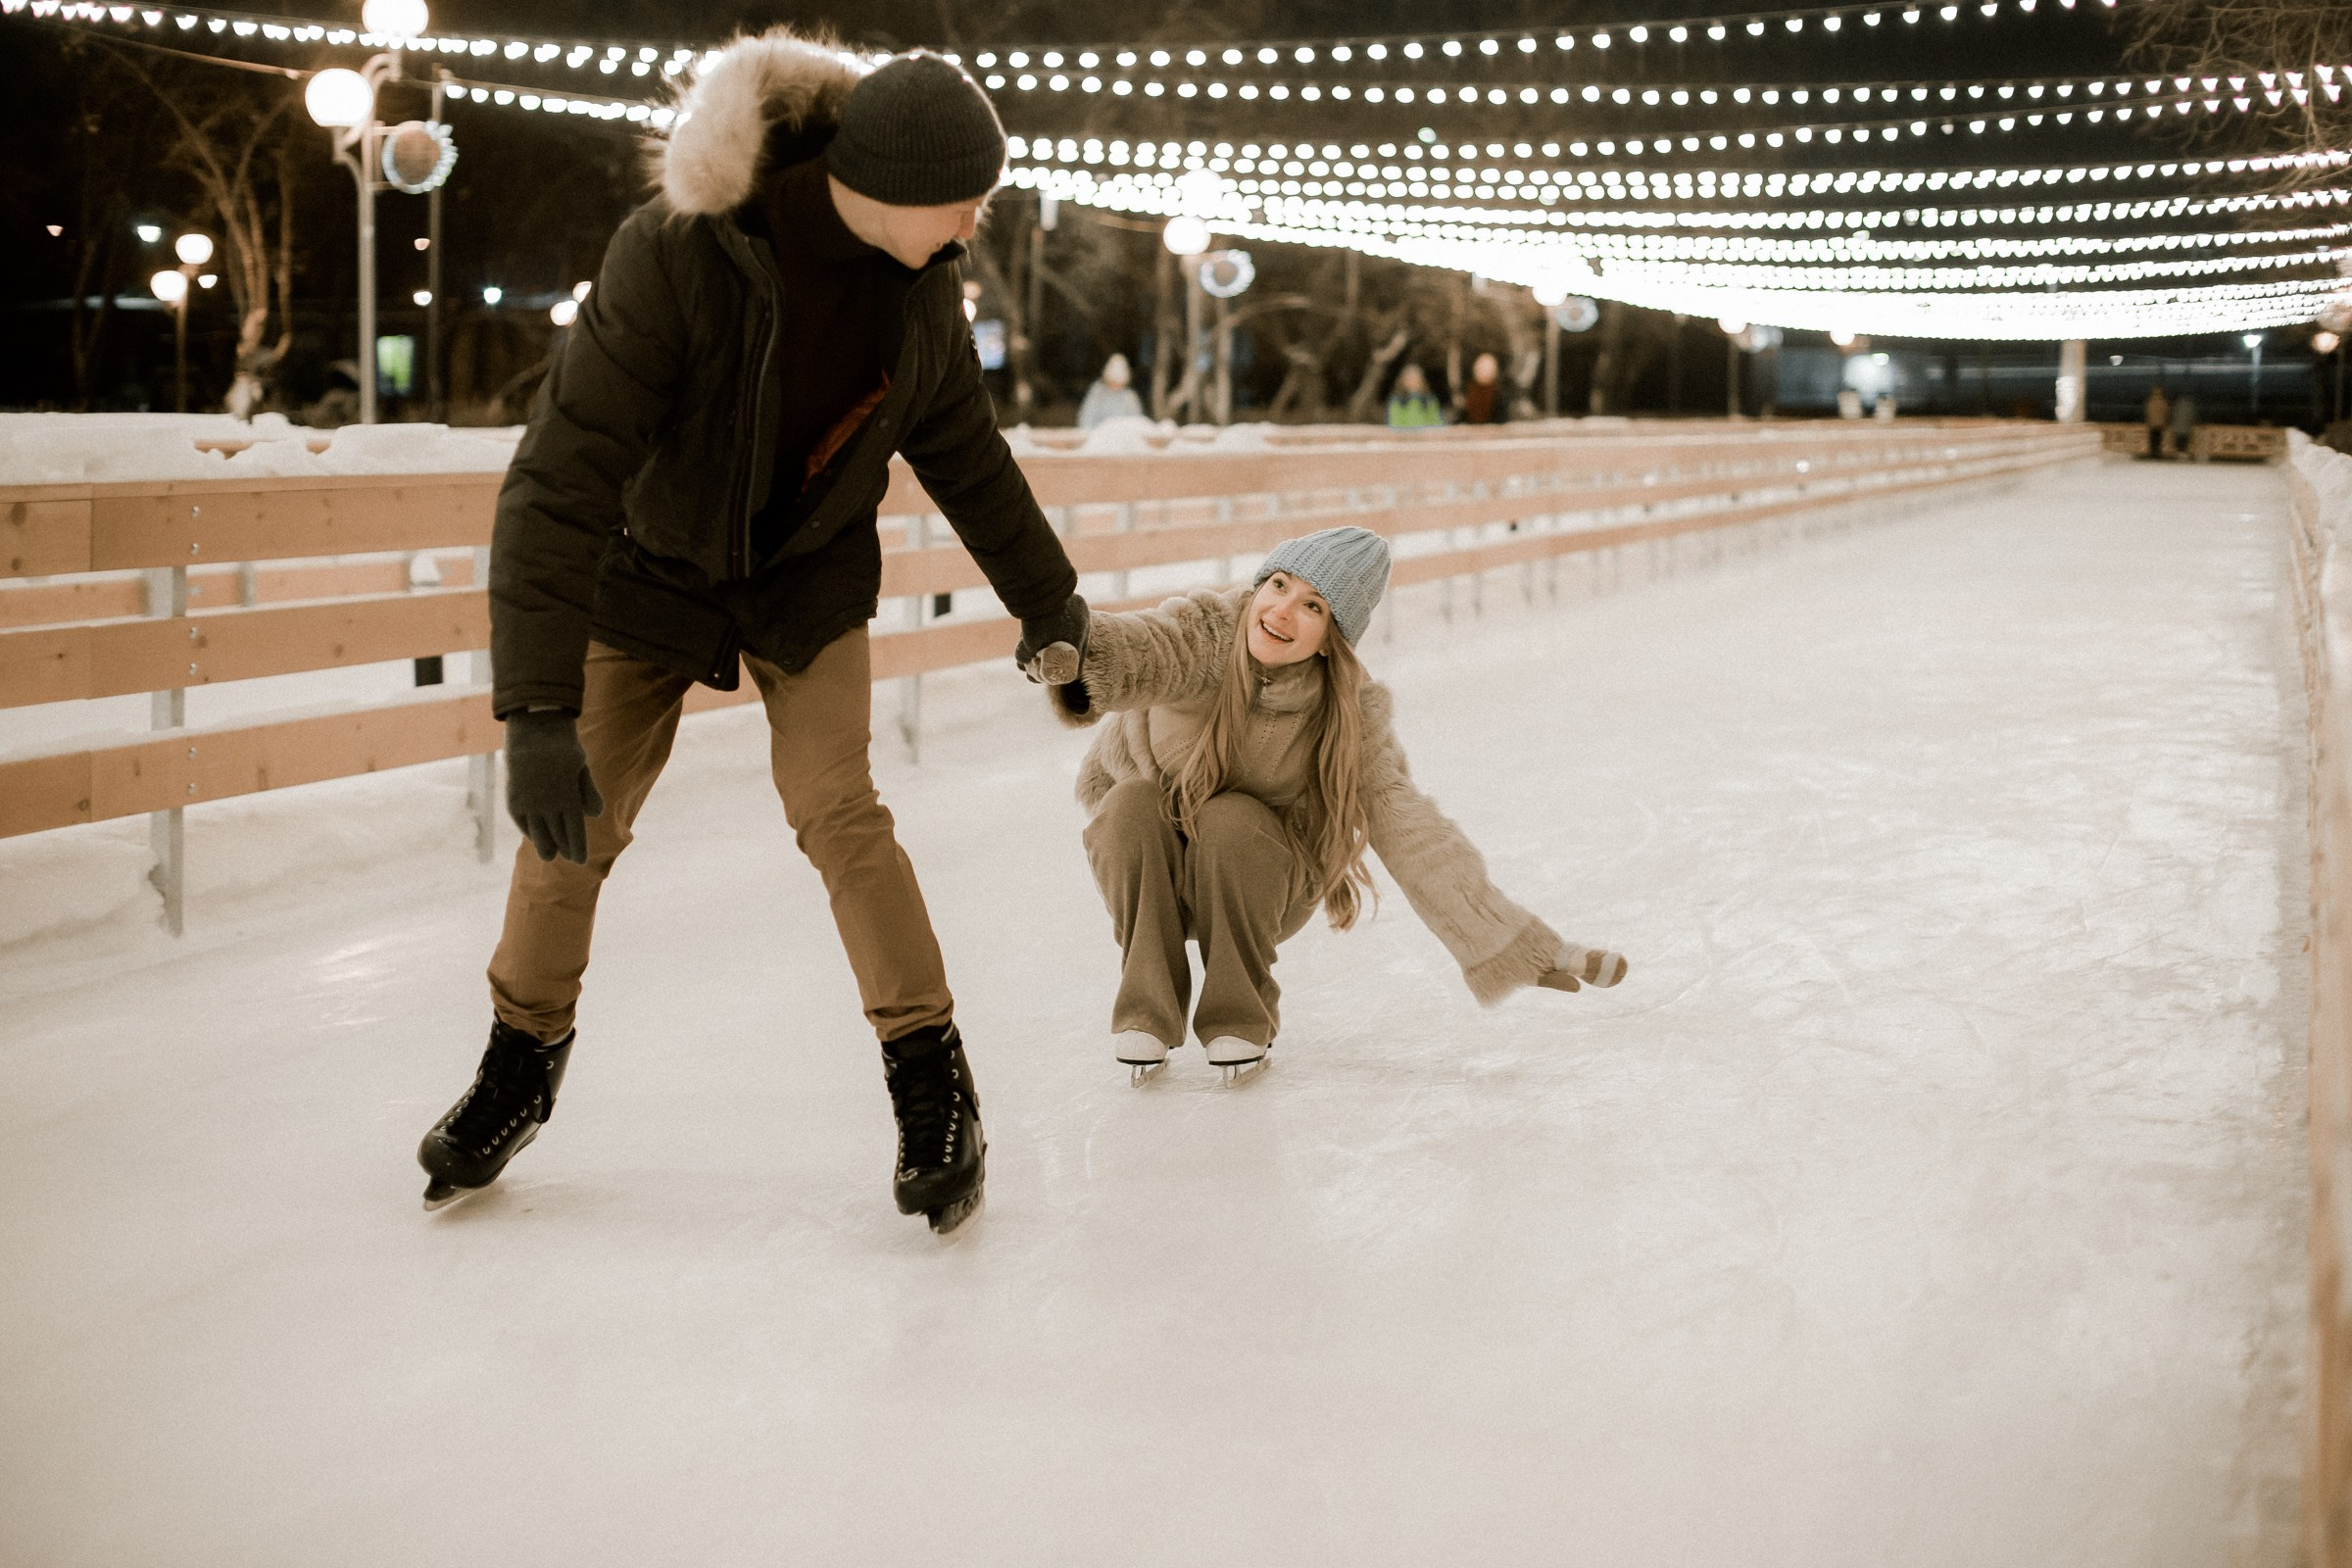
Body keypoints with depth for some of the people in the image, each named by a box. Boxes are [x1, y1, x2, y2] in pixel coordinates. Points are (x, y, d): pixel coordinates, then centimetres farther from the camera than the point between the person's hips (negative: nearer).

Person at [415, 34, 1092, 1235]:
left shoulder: (918, 276, -17)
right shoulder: (675, 251, -34)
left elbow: (961, 446, 2)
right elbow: (562, 476, -36)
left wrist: (1045, 596, 12)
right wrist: (537, 709, -40)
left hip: (809, 577, 2)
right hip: (649, 573, -2)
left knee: (835, 808, -11)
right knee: (572, 826, 4)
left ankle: (935, 1089, 2)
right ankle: (521, 1067, 28)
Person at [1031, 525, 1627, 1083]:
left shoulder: (1347, 706, -21)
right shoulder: (1205, 631, -27)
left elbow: (1403, 822, -20)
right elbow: (1138, 652, -49)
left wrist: (1526, 946, -26)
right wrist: (1071, 646, -75)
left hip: (1254, 881, 0)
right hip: (1145, 866, 0)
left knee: (1231, 820, -31)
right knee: (1133, 802, -31)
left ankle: (1241, 1017, -8)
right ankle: (1146, 1011, -11)